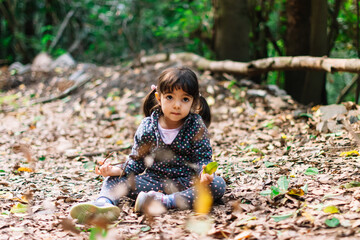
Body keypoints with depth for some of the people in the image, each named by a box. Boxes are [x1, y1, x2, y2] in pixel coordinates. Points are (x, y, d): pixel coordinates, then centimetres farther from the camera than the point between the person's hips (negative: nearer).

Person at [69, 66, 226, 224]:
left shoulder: (197, 127, -7)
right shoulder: (147, 127, -3)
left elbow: (203, 158, -9)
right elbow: (137, 160, 2)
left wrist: (204, 174, -32)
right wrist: (117, 170, -16)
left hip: (186, 182, -2)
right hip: (153, 180, 2)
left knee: (218, 184, -29)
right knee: (114, 178, -12)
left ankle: (167, 201, -38)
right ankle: (104, 203, -45)